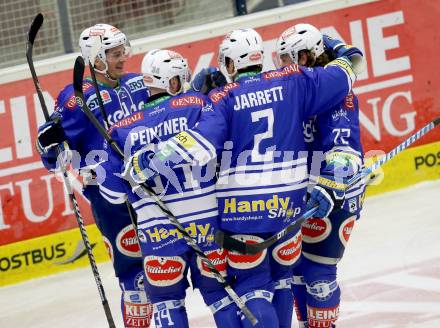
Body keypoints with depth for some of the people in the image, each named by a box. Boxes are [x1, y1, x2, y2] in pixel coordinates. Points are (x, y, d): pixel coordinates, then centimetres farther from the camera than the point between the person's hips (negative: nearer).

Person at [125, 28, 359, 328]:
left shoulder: (222, 99, -6)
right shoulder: (291, 82, 3)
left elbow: (200, 143, -19)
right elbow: (342, 76, 8)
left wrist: (147, 162, -18)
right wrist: (340, 55, 31)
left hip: (242, 204, -3)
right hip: (288, 199, 3)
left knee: (252, 286, 1)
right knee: (281, 277, 21)